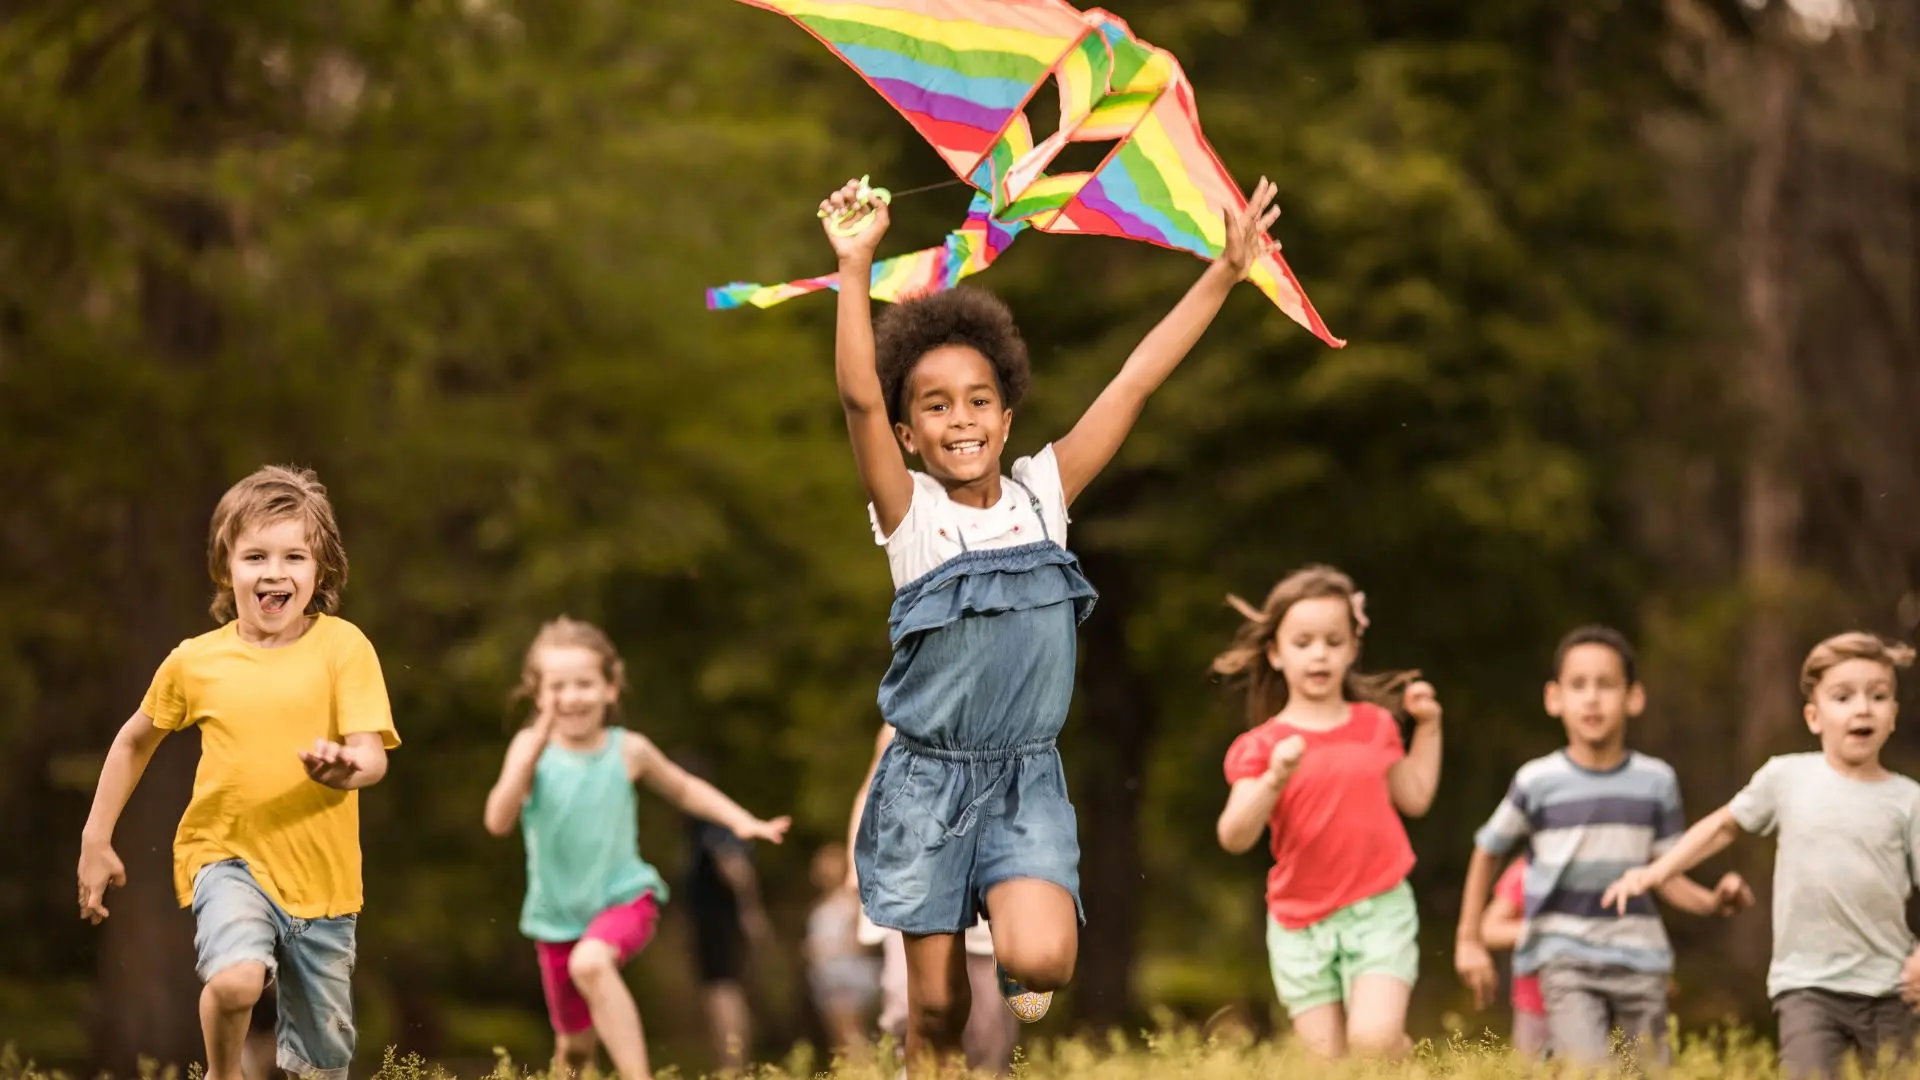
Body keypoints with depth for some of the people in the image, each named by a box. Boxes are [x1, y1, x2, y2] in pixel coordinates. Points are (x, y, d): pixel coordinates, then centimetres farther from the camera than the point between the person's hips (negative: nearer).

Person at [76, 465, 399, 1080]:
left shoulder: (343, 646, -8)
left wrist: (345, 770, -39)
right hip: (228, 858, -1)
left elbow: (373, 756, -15)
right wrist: (96, 839, 14)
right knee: (236, 978, -30)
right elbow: (136, 739, 14)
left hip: (321, 875, 1)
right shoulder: (194, 661, -3)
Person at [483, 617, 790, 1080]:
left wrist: (742, 821, 4)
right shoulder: (531, 748, -7)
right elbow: (499, 821, -19)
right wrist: (534, 749, -27)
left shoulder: (629, 750, -5)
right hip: (558, 915, 2)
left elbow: (683, 789, 15)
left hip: (624, 898, -2)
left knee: (590, 962, -35)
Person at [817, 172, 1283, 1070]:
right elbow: (860, 397, -20)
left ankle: (1018, 951, 13)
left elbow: (1134, 384, 0)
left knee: (1042, 957, -21)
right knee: (937, 1004, 2)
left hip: (1025, 780, 1)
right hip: (927, 782, -1)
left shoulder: (1042, 494, 1)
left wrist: (1225, 272, -2)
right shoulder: (909, 515, -6)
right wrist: (856, 268, -29)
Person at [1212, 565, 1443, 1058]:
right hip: (1302, 925, 0)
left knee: (1373, 1039, -21)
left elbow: (1415, 796, 21)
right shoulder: (1261, 747, -3)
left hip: (1379, 910, 0)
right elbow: (1234, 837, -15)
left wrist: (1427, 726, 15)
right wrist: (1274, 780, -30)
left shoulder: (1375, 725, 7)